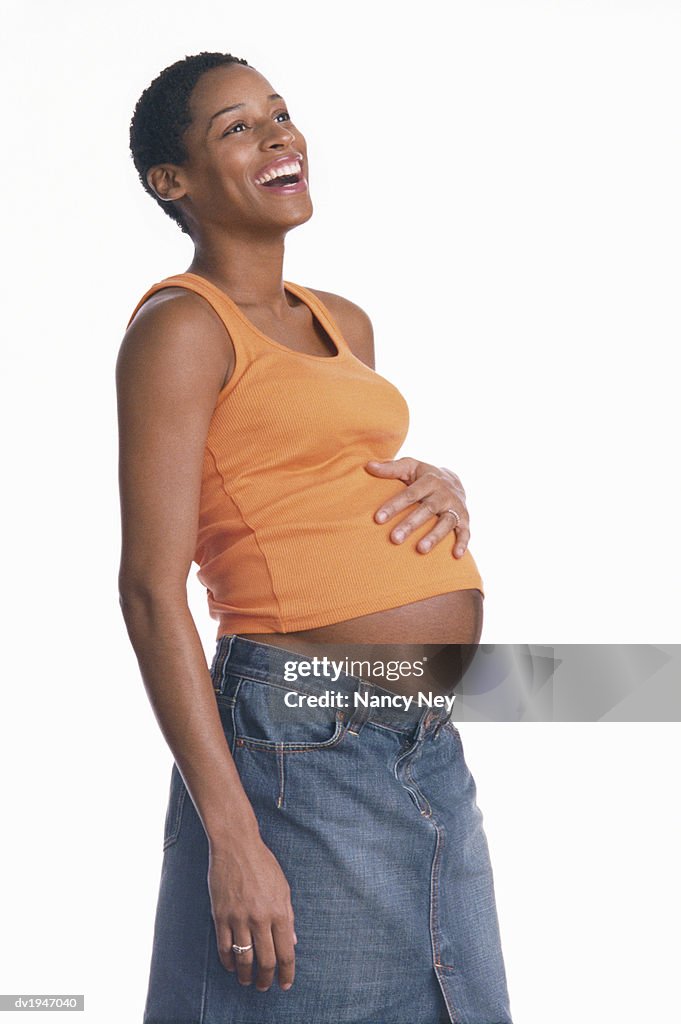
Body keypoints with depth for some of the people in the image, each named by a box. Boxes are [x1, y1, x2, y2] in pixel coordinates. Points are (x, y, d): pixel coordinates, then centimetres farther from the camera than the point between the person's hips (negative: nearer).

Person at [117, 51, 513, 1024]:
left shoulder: (345, 324, 16)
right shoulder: (181, 325, -8)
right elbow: (152, 587, -15)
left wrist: (438, 483, 5)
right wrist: (231, 835, -21)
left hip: (432, 748, 8)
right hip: (307, 748, -8)